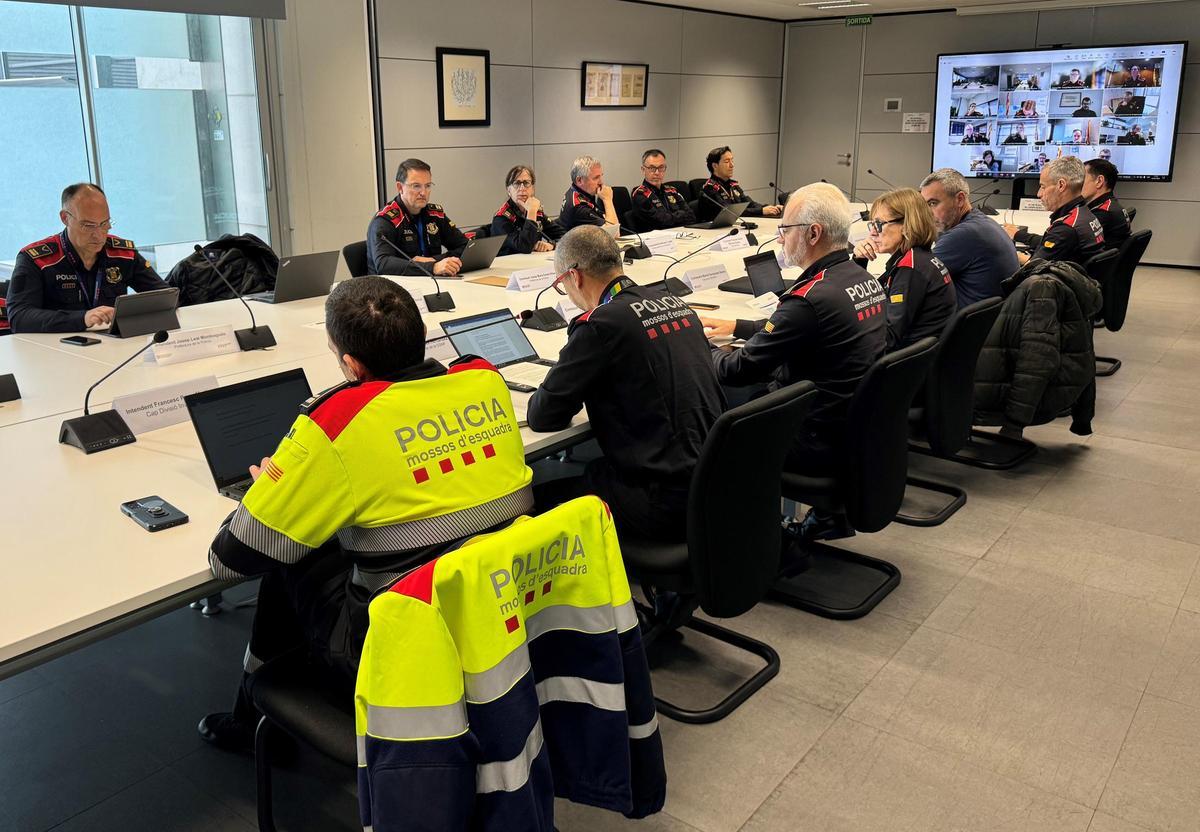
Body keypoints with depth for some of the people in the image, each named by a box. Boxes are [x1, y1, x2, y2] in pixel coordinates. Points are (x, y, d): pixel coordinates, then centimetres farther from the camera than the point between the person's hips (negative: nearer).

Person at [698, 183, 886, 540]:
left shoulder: (811, 298, -25)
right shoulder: (866, 279, 3)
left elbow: (740, 370, -17)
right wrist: (737, 327, 18)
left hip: (821, 444, -8)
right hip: (861, 428, 8)